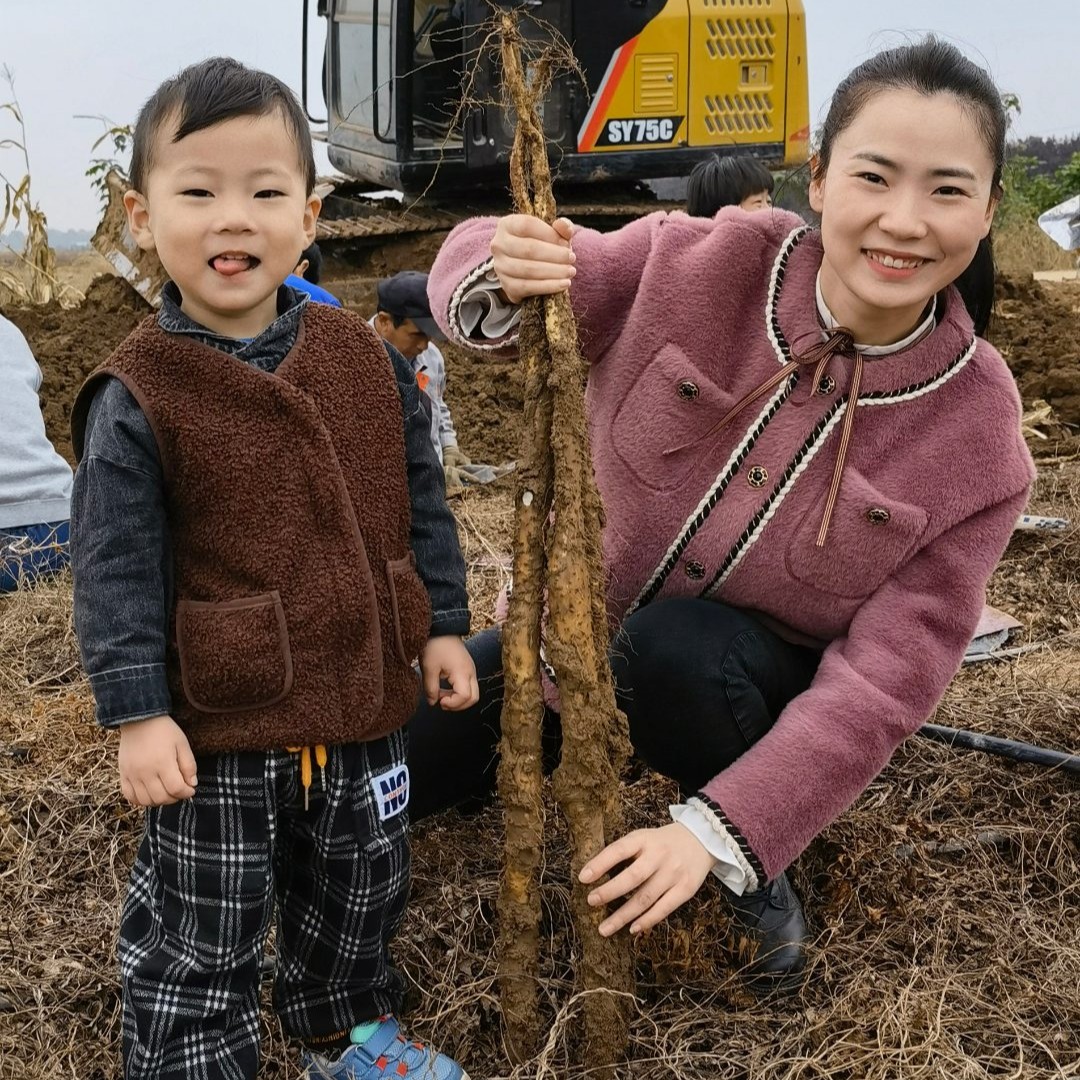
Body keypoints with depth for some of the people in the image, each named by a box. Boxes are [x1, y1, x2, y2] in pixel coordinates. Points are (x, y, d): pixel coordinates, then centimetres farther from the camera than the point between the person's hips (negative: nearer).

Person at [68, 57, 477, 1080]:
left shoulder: (362, 356, -1)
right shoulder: (136, 397, -15)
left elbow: (418, 497, 8)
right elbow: (116, 565, -14)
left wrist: (442, 624, 8)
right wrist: (136, 710, -18)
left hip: (363, 706, 5)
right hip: (219, 731, -5)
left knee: (360, 892, 26)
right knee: (195, 940, 10)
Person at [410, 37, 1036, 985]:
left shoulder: (977, 435, -21)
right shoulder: (706, 263, -20)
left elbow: (885, 677, -23)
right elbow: (483, 273, -13)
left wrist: (719, 832, -33)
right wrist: (501, 280, -39)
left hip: (752, 686, -2)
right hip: (580, 626, 2)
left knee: (671, 649, -36)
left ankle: (756, 875, -6)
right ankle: (578, 747, 27)